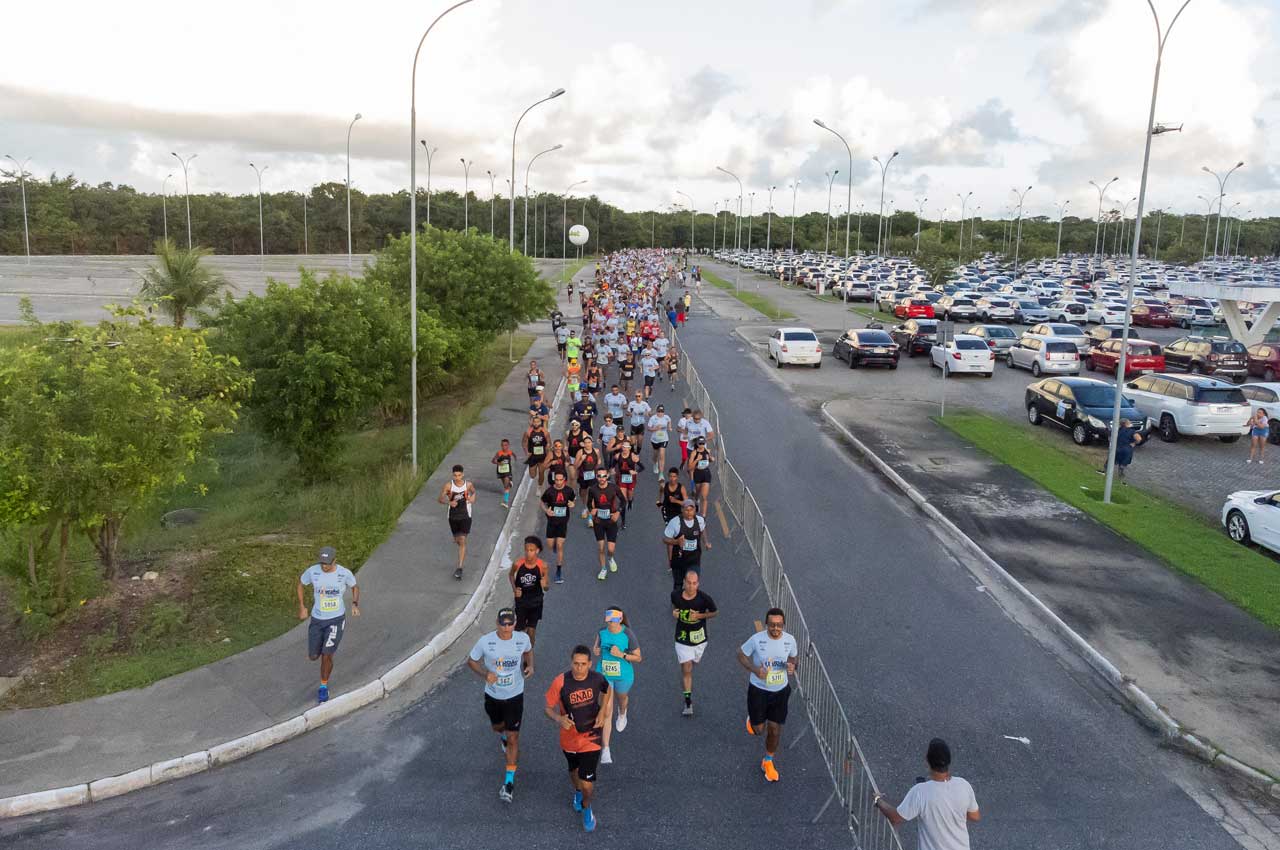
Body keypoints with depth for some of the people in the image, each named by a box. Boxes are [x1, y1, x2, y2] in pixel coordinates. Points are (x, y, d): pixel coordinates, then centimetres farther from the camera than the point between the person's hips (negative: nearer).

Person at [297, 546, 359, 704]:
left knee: (327, 655, -10)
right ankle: (326, 647, 47)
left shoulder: (345, 573, -15)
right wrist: (302, 606, 6)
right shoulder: (312, 571, -13)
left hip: (336, 619, -2)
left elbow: (355, 587, 6)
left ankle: (323, 687, 14)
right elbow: (301, 584, 8)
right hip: (317, 619, 2)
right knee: (313, 656, 9)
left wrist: (355, 604, -9)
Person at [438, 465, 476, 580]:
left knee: (462, 540, -12)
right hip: (453, 516, 2)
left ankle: (460, 568, -13)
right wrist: (449, 502, -27)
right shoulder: (448, 485, -11)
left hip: (465, 516, -2)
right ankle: (463, 553, 55)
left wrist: (473, 497, -7)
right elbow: (440, 499, -9)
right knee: (457, 540, 17)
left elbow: (473, 491, 15)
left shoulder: (468, 484, -8)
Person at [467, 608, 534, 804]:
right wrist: (485, 674, -23)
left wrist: (530, 665, -11)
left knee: (513, 738, -4)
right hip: (493, 695, 1)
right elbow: (471, 660, -5)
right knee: (497, 726, 26)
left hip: (515, 695, -1)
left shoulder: (523, 638, -15)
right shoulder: (485, 641, -20)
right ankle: (502, 735, 64)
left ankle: (509, 782, 7)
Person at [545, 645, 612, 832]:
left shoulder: (598, 678, -18)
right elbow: (549, 708, -12)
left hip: (591, 737, -1)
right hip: (570, 736, 1)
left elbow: (607, 690, 7)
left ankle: (586, 808, 29)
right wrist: (558, 719, -32)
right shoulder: (560, 682, -23)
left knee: (588, 782, -4)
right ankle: (577, 792, 61)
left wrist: (602, 711, -7)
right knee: (574, 770, 27)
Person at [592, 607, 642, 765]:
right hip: (604, 675, 1)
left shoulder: (628, 635, -21)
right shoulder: (602, 632, -11)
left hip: (623, 676, -1)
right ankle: (605, 749, 0)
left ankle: (622, 714, 68)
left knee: (621, 698, 30)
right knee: (607, 712, -5)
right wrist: (596, 650, -11)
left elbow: (638, 658, -14)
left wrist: (622, 655, -28)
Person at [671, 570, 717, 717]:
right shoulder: (676, 595, -14)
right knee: (686, 670, -5)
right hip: (682, 638, -1)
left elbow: (715, 612, -4)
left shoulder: (704, 599, -21)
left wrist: (700, 616, -20)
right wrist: (674, 612, -10)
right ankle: (688, 703, 4)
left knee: (694, 662, 25)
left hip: (699, 637, 1)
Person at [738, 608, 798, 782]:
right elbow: (741, 654, -6)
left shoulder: (790, 640, -12)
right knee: (758, 730, 9)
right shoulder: (757, 639, -21)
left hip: (780, 691, 2)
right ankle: (752, 718, 47)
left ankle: (768, 761, 34)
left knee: (775, 730, 8)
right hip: (758, 690, -2)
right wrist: (754, 669, -22)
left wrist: (792, 666, -15)